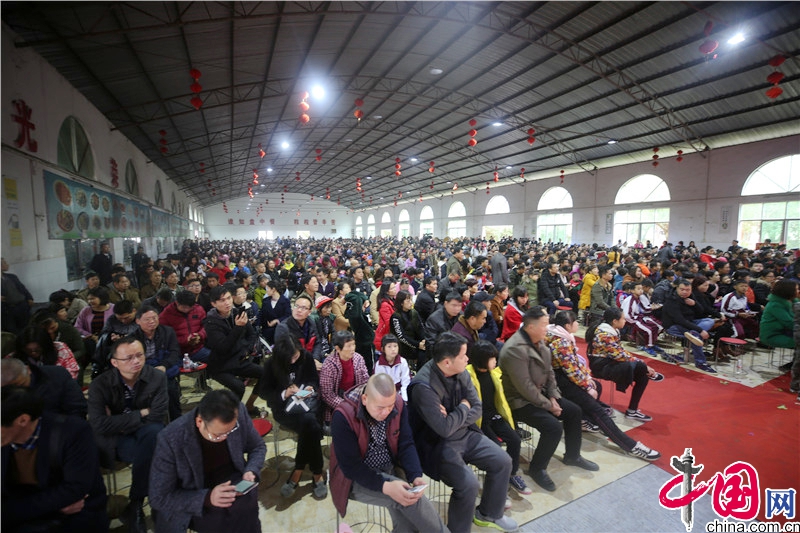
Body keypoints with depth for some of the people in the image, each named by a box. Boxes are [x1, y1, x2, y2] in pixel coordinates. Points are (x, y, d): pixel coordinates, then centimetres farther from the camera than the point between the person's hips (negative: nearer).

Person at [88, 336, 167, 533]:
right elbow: (99, 425, -18)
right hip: (113, 441, -1)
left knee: (153, 431, -36)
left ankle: (135, 503, -20)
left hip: (146, 434, 1)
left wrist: (118, 422, -14)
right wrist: (140, 414, -16)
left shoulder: (157, 378, -11)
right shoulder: (100, 384, -10)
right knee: (152, 451, -33)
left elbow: (157, 416, -17)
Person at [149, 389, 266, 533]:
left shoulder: (239, 413, -18)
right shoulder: (170, 440, -26)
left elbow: (258, 446, 2)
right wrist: (207, 498, -28)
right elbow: (159, 498, -15)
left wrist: (251, 471, -17)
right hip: (192, 499, -3)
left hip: (232, 482, 3)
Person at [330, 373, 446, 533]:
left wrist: (415, 476, -22)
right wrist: (386, 486, -33)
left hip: (391, 469, 4)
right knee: (410, 498, -21)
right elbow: (351, 467, -21)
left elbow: (406, 445, -5)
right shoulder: (343, 416, -24)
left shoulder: (398, 404, -11)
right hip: (358, 478, -4)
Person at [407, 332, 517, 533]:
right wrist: (463, 408, -14)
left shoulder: (461, 373, -5)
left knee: (503, 462, 3)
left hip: (465, 434, 8)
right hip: (438, 444, -7)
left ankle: (488, 513, 29)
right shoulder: (423, 386, -29)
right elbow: (444, 428, -31)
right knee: (469, 484, -24)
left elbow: (477, 408, 0)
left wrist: (455, 419, -19)